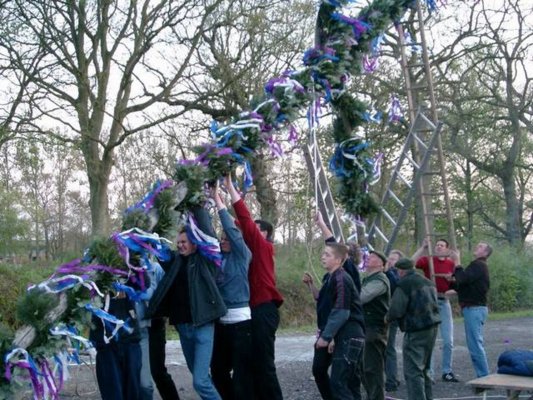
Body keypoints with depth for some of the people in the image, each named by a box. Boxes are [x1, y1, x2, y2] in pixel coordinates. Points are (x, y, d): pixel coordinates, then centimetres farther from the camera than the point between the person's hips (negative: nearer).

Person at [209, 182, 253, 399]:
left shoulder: (242, 254, -4)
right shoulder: (218, 257, 10)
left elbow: (232, 228, -14)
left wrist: (217, 198, -13)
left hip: (240, 321, -6)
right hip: (220, 321, 6)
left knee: (241, 372, -1)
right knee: (218, 369, 14)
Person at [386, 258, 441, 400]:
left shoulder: (404, 284, -12)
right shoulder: (428, 282, 14)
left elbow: (396, 310, -17)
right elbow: (434, 305, 17)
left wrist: (388, 318, 4)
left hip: (416, 330, -9)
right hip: (432, 327, 9)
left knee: (413, 371, -7)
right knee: (424, 369, 20)